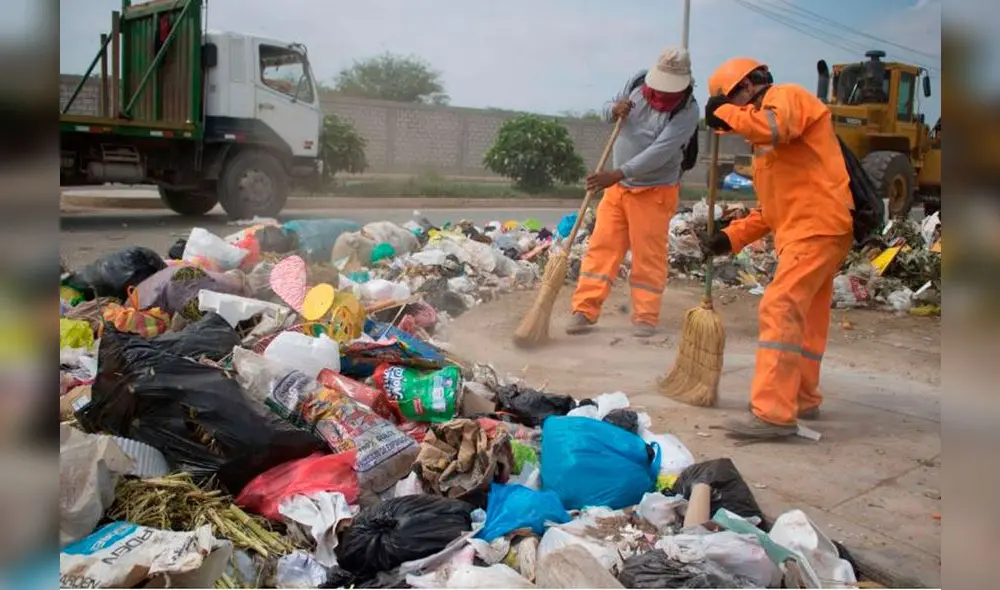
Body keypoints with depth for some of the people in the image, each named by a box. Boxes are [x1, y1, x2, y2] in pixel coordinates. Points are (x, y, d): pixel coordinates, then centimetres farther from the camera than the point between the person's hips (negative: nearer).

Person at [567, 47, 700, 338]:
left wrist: (617, 174, -35)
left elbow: (659, 153, -28)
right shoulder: (637, 82, -1)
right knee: (601, 247, 2)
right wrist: (614, 110, -13)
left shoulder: (687, 111, -18)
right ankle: (584, 311, 4)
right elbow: (607, 110, 12)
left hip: (654, 192, -5)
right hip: (617, 186, 5)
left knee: (648, 256, -1)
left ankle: (646, 317, 10)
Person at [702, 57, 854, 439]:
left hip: (817, 227, -11)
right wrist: (733, 236, 13)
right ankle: (803, 399, 29)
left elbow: (776, 126, -28)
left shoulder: (787, 96, -1)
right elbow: (774, 206, 24)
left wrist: (724, 113, -13)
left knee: (780, 311, -17)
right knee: (805, 319, 17)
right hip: (811, 230, 11)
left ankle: (774, 413, -18)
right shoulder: (766, 139, 26)